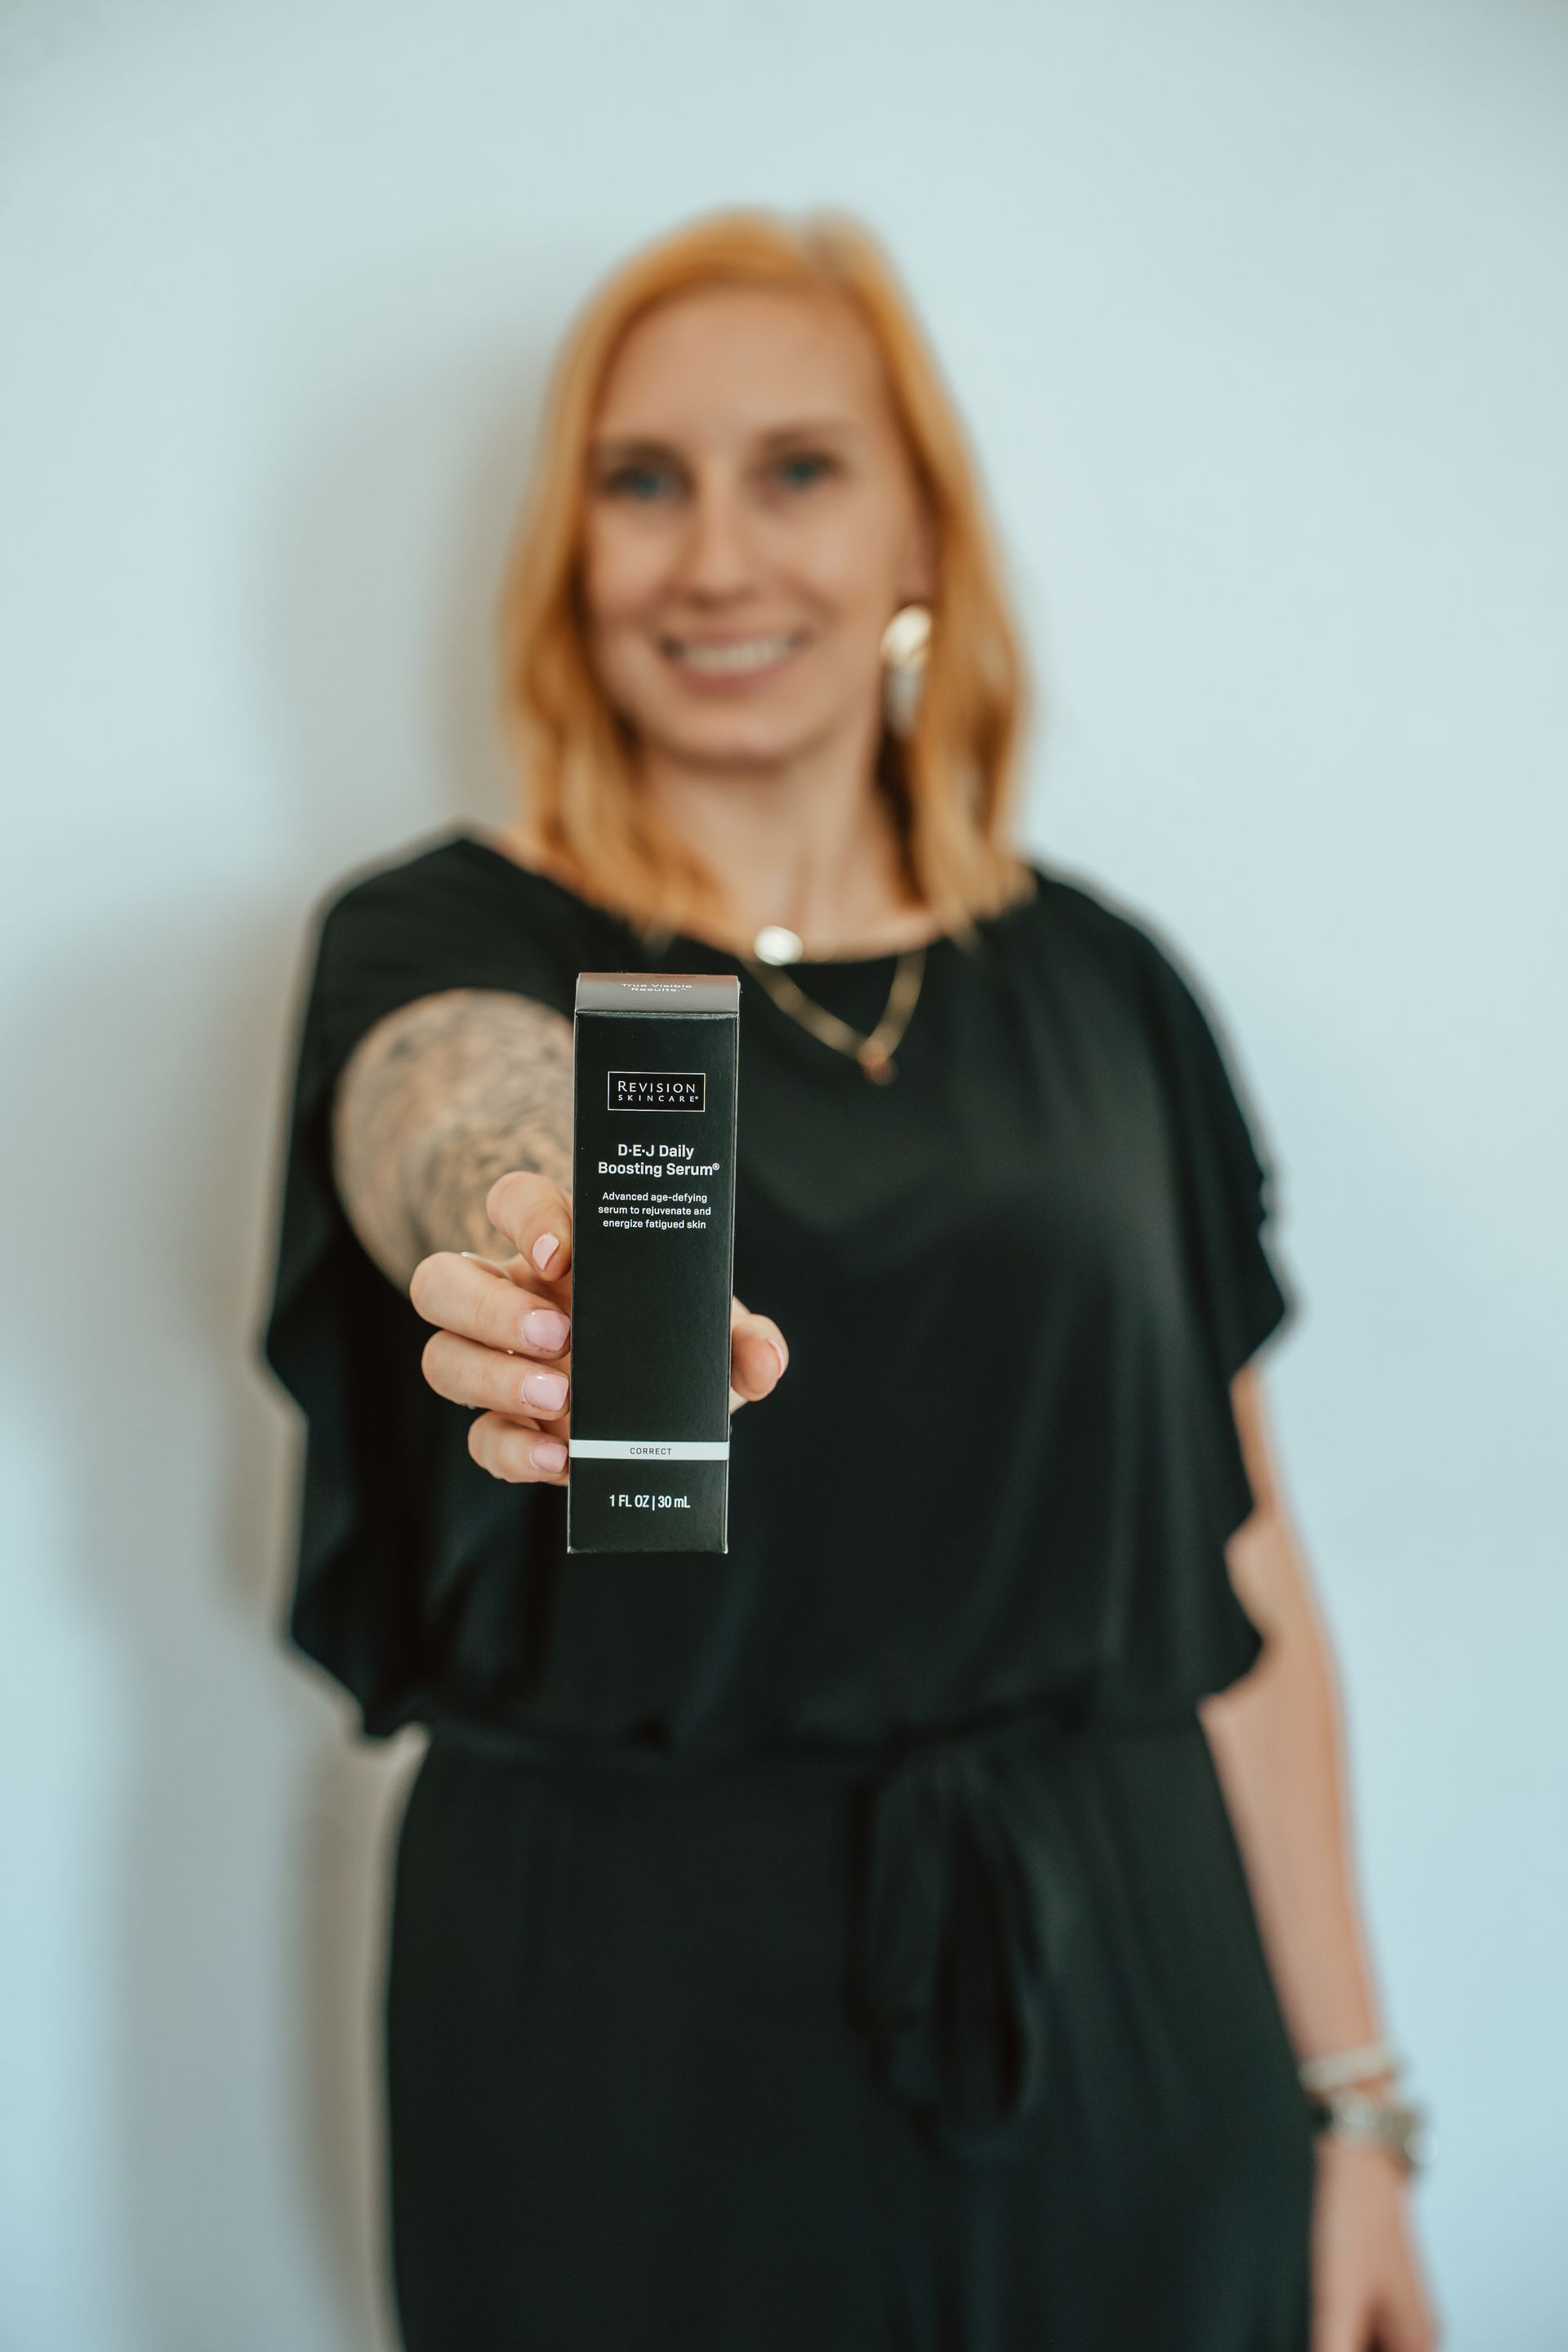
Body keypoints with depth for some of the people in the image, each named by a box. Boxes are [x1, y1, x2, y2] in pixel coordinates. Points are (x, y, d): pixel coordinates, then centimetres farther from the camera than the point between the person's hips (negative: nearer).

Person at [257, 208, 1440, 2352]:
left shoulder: (1101, 987, 3)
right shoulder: (444, 945, -5)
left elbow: (1239, 1572, 4)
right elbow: (473, 1134, -30)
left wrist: (1350, 2096, 3)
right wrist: (565, 1282, -52)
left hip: (1125, 2013, 3)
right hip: (634, 2021, -2)